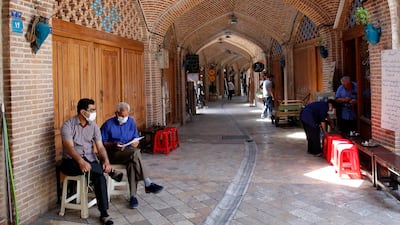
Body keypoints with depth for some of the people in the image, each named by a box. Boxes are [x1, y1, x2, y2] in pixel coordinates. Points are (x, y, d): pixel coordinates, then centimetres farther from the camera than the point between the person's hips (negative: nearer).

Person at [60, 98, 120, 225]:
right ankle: (110, 172, -16)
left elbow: (100, 147, 0)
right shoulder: (68, 125, -10)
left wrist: (106, 161, -21)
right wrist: (81, 161, -40)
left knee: (100, 178, -27)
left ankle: (104, 214, -21)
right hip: (71, 161, -3)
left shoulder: (93, 126, 5)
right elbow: (69, 147, -21)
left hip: (90, 160, 3)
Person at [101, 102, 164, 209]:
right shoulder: (108, 124, -2)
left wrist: (135, 143, -7)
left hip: (128, 153, 4)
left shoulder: (131, 122, 12)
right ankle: (148, 184, -33)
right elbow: (102, 142, -2)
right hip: (113, 154, -4)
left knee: (132, 163, -33)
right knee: (135, 152, -34)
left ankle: (133, 196, -32)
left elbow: (136, 140, 17)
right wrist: (114, 144, -18)